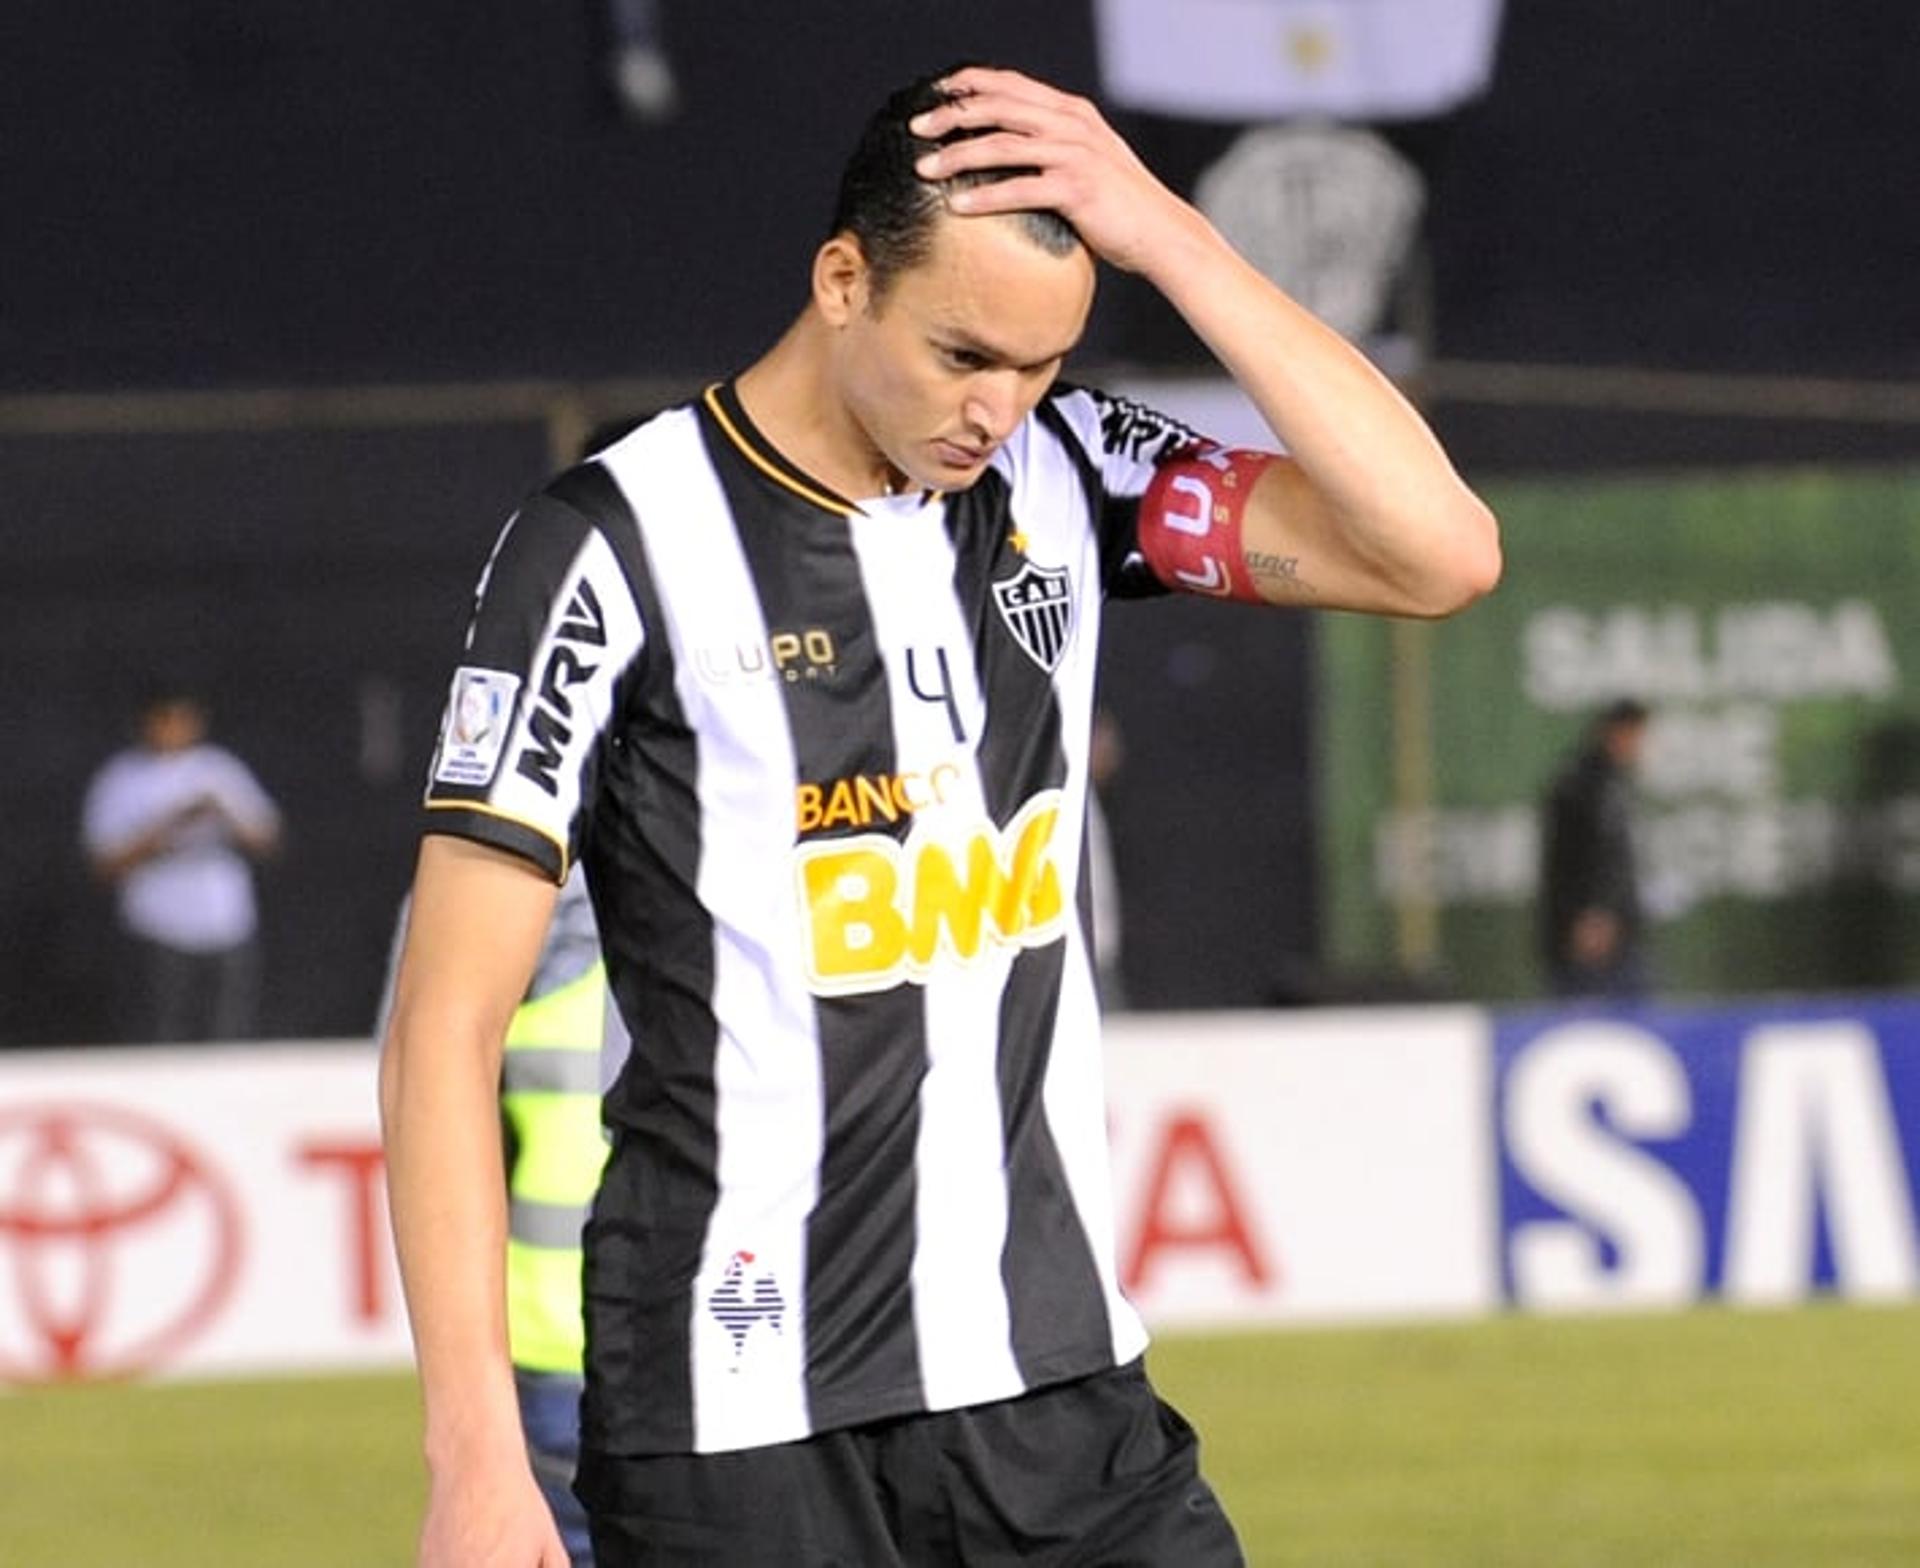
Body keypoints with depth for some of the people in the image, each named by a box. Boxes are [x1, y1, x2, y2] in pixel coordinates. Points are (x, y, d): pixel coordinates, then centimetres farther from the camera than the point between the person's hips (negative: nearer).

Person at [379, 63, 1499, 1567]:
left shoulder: (1062, 474, 5)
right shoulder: (616, 544, -9)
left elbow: (1440, 552, -8)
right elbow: (445, 1027, -10)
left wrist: (1169, 235, -12)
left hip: (1066, 1384, 5)